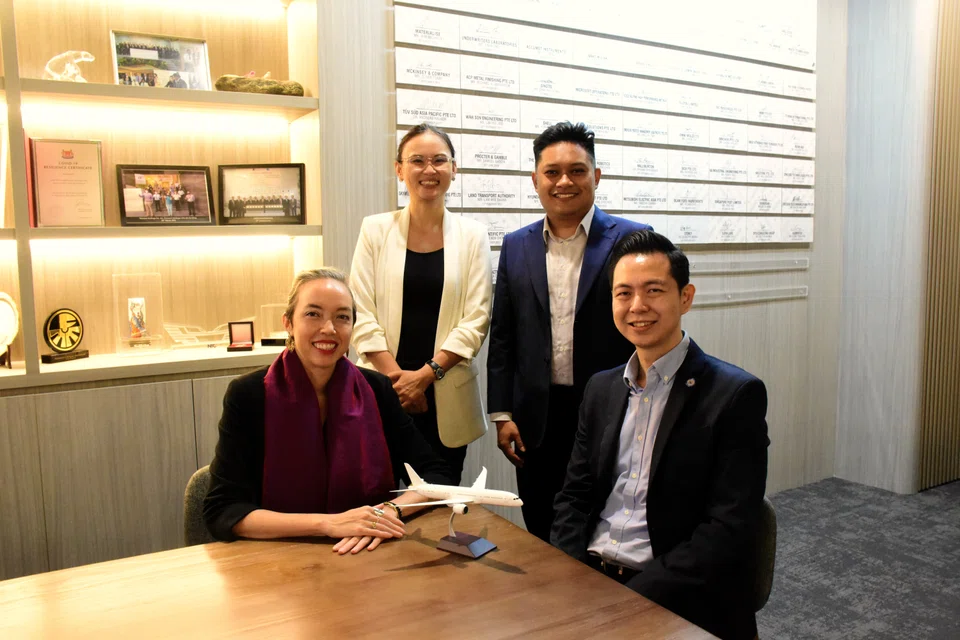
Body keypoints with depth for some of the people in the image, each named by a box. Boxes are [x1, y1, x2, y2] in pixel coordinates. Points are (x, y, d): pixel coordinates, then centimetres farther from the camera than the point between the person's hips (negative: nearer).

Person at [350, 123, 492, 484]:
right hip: (383, 393, 0)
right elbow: (362, 315, -1)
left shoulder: (472, 235, 3)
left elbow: (476, 321, -2)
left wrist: (425, 374, -11)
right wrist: (398, 377, -10)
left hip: (447, 397, 1)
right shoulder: (376, 230, 3)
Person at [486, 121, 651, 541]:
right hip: (538, 421, 3)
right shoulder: (516, 246, 7)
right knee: (541, 537, 15)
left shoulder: (632, 240, -4)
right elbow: (502, 337, 8)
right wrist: (502, 414, 4)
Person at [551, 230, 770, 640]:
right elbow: (574, 496, 10)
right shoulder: (601, 389, 8)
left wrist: (630, 598, -19)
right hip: (586, 577, 5)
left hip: (679, 601, -4)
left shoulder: (736, 395, -9)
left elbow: (729, 530, -14)